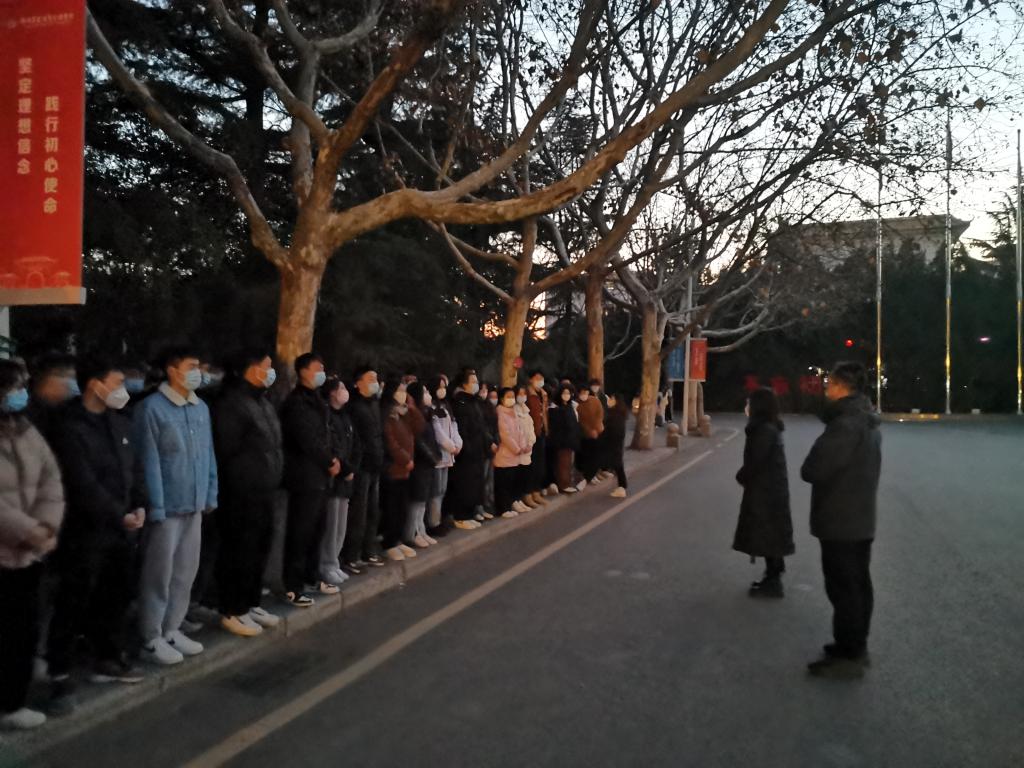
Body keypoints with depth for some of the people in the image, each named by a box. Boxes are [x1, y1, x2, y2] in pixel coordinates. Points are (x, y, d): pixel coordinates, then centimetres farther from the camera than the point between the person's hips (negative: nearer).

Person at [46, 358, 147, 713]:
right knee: (73, 606, 1)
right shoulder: (71, 428, -14)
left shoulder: (119, 422, 10)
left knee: (116, 597, 17)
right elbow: (84, 486, -19)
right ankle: (60, 675, 13)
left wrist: (139, 505, -1)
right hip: (85, 531, -8)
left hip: (122, 529, 8)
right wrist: (119, 516, -15)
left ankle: (108, 659, 33)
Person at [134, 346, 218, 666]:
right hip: (167, 507, -6)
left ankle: (172, 630, 28)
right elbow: (149, 462, -13)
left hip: (194, 506, 6)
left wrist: (210, 495, 10)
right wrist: (156, 507, -15)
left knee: (185, 572, 14)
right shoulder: (152, 408, -11)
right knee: (159, 575, 5)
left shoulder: (201, 408, 9)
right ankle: (151, 639, 17)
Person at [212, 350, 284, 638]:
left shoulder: (264, 402, 15)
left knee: (260, 550, 15)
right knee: (239, 552, -1)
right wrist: (240, 480, -10)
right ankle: (231, 611, 12)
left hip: (265, 490, 9)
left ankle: (251, 604, 28)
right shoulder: (231, 402, -14)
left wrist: (274, 478, 12)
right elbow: (226, 450, -16)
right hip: (241, 494, -9)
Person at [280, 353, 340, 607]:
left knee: (316, 529, 13)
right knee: (300, 531, -4)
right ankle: (292, 586, 3)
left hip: (320, 474, 8)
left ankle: (311, 578, 24)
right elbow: (307, 440, -17)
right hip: (304, 476, -8)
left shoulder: (316, 400, 16)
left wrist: (332, 459, 1)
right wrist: (330, 461, -7)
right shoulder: (296, 402, -11)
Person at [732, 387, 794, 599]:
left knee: (767, 534, -2)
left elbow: (755, 461, -21)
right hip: (769, 488, 10)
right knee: (769, 535, 16)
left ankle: (773, 581, 6)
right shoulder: (770, 428, 11)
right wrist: (745, 476, 4)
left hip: (765, 491, -10)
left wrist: (742, 476, -4)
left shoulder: (765, 430, -20)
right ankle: (772, 577, 25)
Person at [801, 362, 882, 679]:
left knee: (843, 589, -1)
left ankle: (848, 657, 7)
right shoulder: (868, 423, 11)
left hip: (840, 522, -10)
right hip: (861, 519, 10)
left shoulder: (846, 425, -23)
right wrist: (821, 468, 7)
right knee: (858, 585, 17)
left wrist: (809, 468, -3)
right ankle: (856, 646, 28)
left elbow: (813, 470, -24)